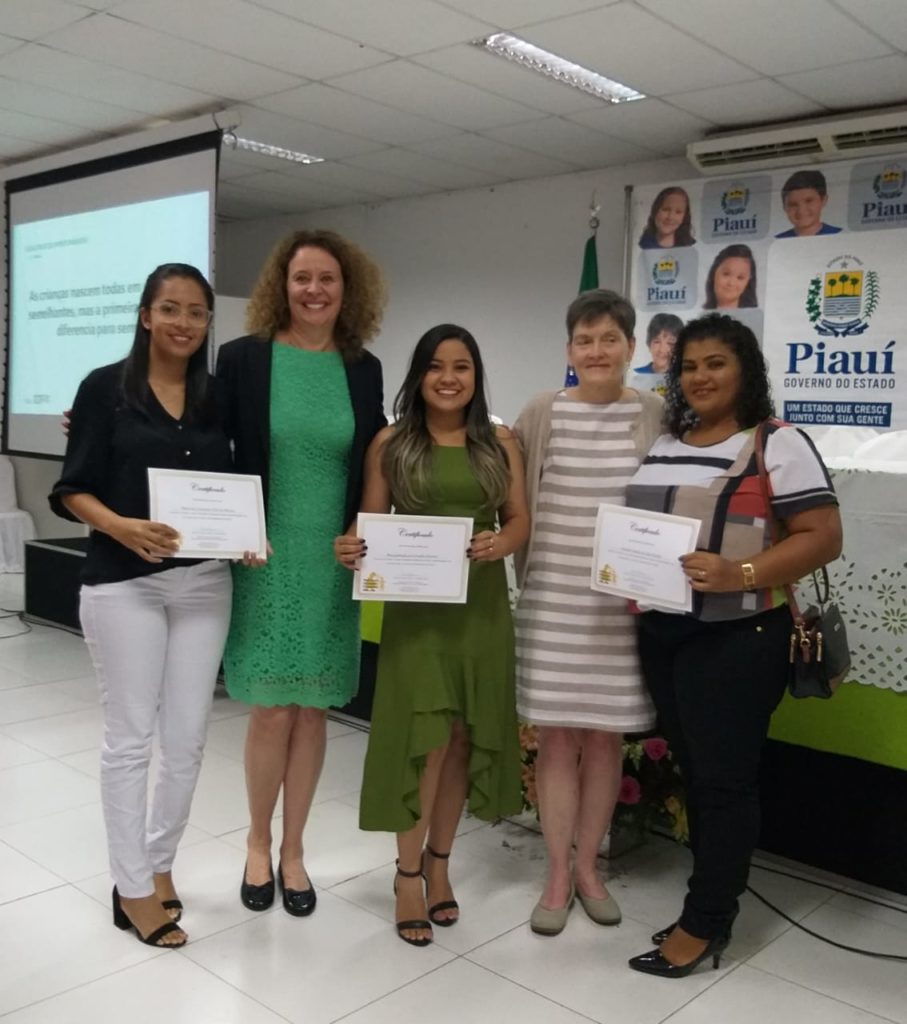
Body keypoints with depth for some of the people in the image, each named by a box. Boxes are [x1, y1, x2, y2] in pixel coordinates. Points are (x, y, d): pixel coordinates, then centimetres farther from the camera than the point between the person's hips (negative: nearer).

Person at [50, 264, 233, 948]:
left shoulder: (217, 396, 8)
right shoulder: (106, 387, -2)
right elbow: (74, 490, -4)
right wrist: (124, 527, -21)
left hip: (204, 583, 4)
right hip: (123, 583, -4)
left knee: (188, 738, 9)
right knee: (131, 737, 4)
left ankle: (160, 863, 29)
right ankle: (133, 889, 18)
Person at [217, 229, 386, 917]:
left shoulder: (364, 369, 5)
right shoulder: (243, 358, -3)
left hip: (332, 563, 3)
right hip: (265, 559, -2)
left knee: (312, 710, 10)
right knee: (272, 710, 2)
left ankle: (293, 850, 27)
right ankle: (259, 842, 27)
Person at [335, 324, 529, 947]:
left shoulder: (501, 443, 6)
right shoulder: (391, 444, 2)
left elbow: (520, 520, 5)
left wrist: (502, 543, -16)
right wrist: (352, 549, -18)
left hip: (482, 608, 2)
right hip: (416, 609, -2)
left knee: (463, 740, 10)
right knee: (423, 738, -4)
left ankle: (439, 862, 29)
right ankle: (408, 872, 16)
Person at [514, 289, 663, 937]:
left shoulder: (657, 417, 1)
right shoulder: (541, 415, 3)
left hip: (628, 605, 0)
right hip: (553, 601, 0)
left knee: (606, 734, 10)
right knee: (557, 735, 5)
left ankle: (588, 866, 28)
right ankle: (557, 875, 20)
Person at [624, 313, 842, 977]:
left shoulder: (779, 444, -8)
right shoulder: (664, 445, 13)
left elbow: (823, 538, -13)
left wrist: (739, 575, -26)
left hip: (736, 638, -7)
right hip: (661, 633, 7)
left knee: (725, 778, 2)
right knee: (694, 771, 15)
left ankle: (704, 925, 15)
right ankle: (716, 902, 29)